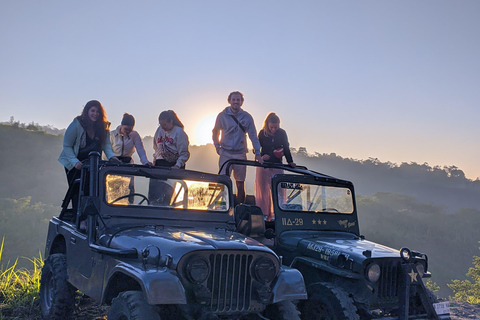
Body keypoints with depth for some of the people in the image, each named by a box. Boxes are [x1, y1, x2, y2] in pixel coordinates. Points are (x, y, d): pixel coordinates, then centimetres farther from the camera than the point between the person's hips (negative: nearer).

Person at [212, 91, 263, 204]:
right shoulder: (222, 116, 2)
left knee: (240, 184, 4)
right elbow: (215, 132, 16)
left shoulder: (247, 117, 2)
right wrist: (217, 146, 5)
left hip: (240, 154, 1)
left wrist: (257, 153, -8)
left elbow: (253, 135, 1)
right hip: (225, 153, -1)